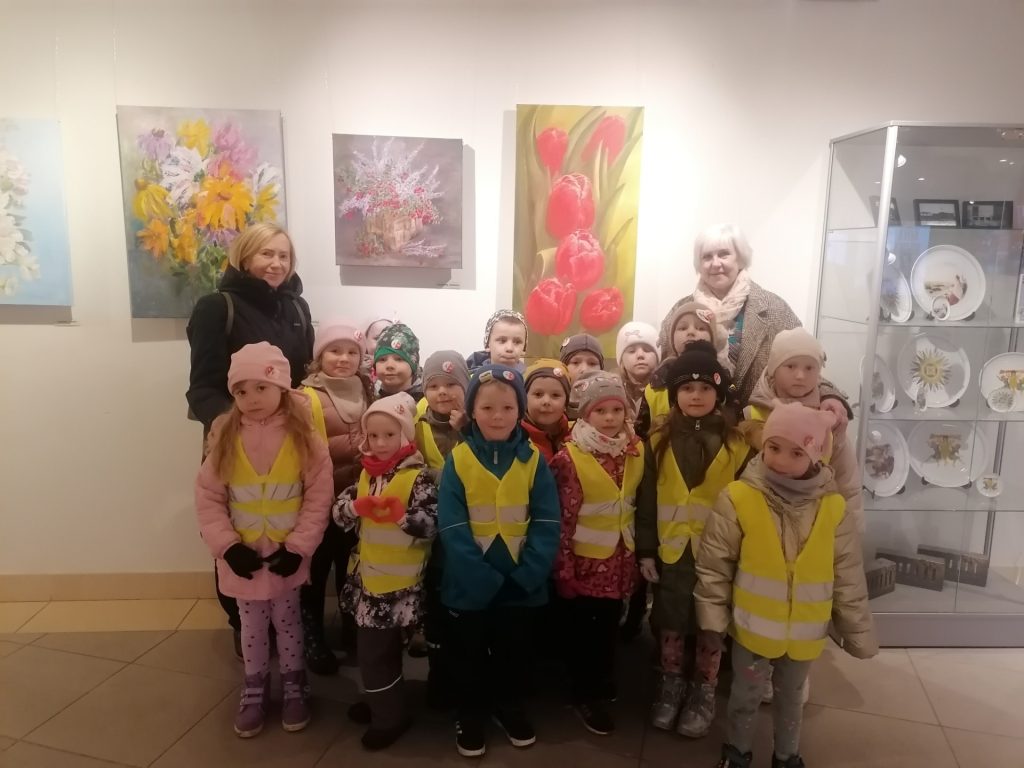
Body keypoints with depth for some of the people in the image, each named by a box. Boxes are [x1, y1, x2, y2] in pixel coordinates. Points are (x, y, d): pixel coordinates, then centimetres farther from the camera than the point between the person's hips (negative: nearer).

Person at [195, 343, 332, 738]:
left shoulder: (304, 438, -14)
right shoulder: (225, 438, -9)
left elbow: (318, 499, -12)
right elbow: (208, 498, -6)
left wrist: (298, 546, -15)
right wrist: (227, 545, -14)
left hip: (287, 554, -1)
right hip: (242, 556, 1)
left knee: (288, 620, 16)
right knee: (251, 626, 18)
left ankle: (295, 687, 36)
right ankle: (255, 690, 38)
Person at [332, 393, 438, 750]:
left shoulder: (418, 476, -15)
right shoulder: (366, 472, 5)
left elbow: (431, 526, -22)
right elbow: (339, 513, 4)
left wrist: (399, 514, -38)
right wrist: (355, 507, -18)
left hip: (400, 582, -7)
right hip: (369, 574, 7)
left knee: (375, 649, 1)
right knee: (373, 645, 21)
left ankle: (391, 715, 20)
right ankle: (381, 699, 42)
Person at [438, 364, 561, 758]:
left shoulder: (534, 460, -5)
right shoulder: (457, 460, -9)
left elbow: (547, 525, -8)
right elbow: (452, 529, -14)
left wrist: (525, 575, -18)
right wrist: (486, 579, -20)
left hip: (521, 584, 1)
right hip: (470, 586, -1)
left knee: (514, 652, 20)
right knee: (469, 654, 16)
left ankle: (509, 705, 43)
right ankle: (470, 714, 38)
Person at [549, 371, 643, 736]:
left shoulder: (636, 452, 0)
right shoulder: (571, 457, -16)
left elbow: (639, 505, 10)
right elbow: (562, 517, -15)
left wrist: (639, 555, 13)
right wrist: (563, 568, -14)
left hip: (619, 558, 5)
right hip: (585, 557, -4)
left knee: (609, 625, 19)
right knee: (582, 628, 10)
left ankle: (604, 683, 39)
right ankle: (584, 696, 27)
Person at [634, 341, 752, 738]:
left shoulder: (737, 444, -5)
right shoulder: (660, 440, -1)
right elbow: (647, 500, 0)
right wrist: (645, 549, -3)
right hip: (670, 550, 2)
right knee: (670, 623, 15)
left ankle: (704, 692, 33)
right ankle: (672, 683, 36)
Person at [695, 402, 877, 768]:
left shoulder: (832, 507, -11)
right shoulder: (738, 498, -19)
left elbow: (849, 579, -2)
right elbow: (713, 566, -11)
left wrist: (858, 633, 2)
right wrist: (713, 617, -8)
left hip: (804, 633, 2)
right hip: (752, 627, -2)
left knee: (790, 698, 26)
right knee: (745, 696, 21)